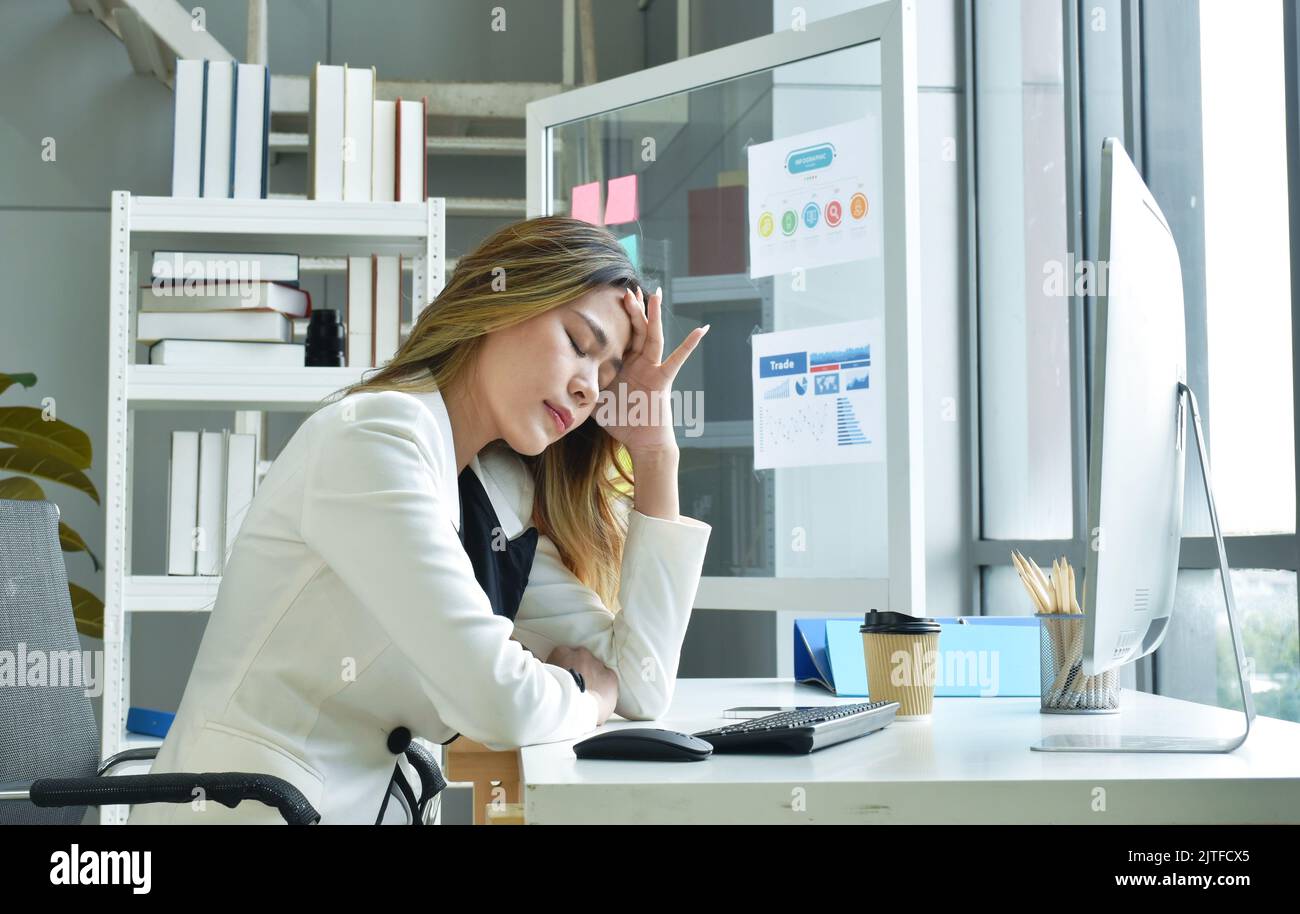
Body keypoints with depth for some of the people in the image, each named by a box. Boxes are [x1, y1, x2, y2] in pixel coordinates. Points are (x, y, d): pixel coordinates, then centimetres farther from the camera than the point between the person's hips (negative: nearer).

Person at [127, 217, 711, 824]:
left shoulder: (502, 493, 9)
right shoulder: (376, 437, -14)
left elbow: (642, 684, 5)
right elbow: (499, 703, -21)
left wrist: (655, 451, 6)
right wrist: (589, 690, 0)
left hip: (365, 806, 7)